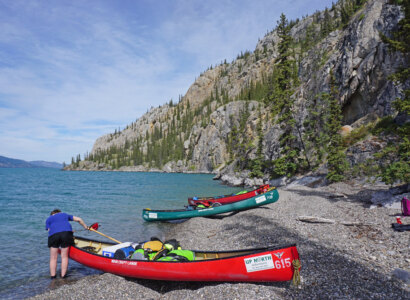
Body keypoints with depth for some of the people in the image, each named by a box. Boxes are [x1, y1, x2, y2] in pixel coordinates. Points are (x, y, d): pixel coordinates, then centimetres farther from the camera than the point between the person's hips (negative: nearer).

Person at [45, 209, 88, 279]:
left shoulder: (48, 219, 30)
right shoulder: (65, 215, 32)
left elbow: (49, 230, 16)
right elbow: (79, 219, 29)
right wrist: (86, 227, 39)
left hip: (53, 235, 0)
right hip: (66, 233, 0)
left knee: (53, 258, 9)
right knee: (64, 256, 7)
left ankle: (53, 276, 9)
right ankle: (63, 276, 7)